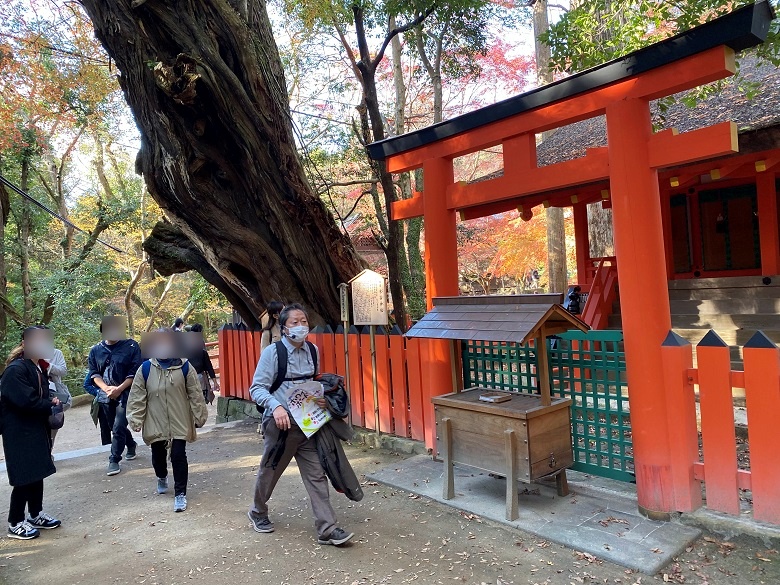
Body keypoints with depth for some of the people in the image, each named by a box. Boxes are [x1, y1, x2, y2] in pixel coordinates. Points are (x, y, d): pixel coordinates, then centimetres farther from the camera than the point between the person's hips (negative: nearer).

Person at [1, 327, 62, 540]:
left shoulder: (37, 368, 9)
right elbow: (26, 401, -24)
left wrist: (51, 404, -8)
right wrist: (51, 404, -12)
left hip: (36, 430, 8)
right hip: (19, 433, -8)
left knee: (37, 473, 15)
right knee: (24, 476, -1)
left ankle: (35, 515, 29)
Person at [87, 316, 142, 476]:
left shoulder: (131, 346, -7)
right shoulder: (96, 350, 5)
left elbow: (135, 372, -10)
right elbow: (93, 373, 4)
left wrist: (119, 389, -16)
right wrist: (106, 388, -12)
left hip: (125, 393, -5)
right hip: (105, 395, 5)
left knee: (118, 428, -8)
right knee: (115, 426, 17)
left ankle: (114, 460, 5)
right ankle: (131, 445, 42)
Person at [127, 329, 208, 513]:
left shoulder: (184, 367, -7)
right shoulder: (145, 369, -5)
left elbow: (195, 394, -2)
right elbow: (137, 397, -1)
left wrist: (199, 417, 0)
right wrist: (136, 420, -4)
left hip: (180, 423, -2)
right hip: (155, 424, 2)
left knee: (178, 456, -3)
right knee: (158, 455, 16)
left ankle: (180, 493, 11)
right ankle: (162, 477, 48)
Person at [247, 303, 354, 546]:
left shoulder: (313, 351, 2)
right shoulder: (272, 352, -13)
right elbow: (257, 388, -15)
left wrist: (320, 399, -4)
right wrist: (276, 407, -31)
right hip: (280, 423, -3)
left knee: (316, 474, 1)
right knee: (269, 472, 15)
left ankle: (327, 529, 7)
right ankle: (258, 512, 43)